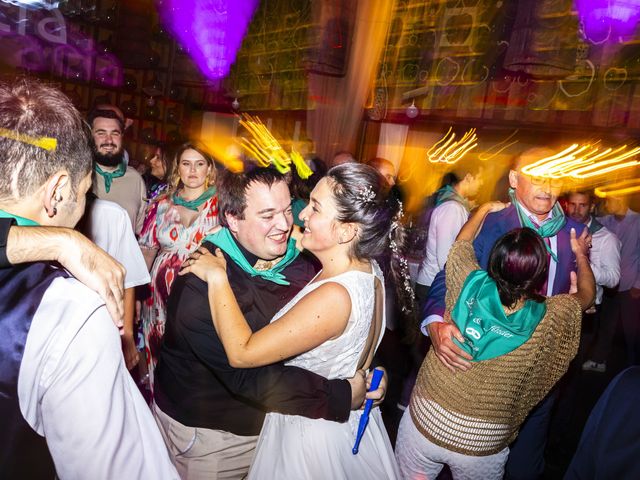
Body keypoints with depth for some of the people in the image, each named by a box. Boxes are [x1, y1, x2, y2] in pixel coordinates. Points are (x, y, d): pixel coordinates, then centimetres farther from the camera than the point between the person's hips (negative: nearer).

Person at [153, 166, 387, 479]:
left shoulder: (297, 263, -9)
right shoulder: (200, 283, -28)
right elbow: (246, 375, -32)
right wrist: (341, 397, -29)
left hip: (267, 419, 5)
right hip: (204, 431, -5)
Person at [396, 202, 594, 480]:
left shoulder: (469, 284, -17)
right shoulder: (550, 320, -15)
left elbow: (461, 242, 6)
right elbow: (587, 294, 9)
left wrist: (485, 208, 21)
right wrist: (581, 254, 26)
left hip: (424, 419, 0)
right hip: (482, 446, 1)